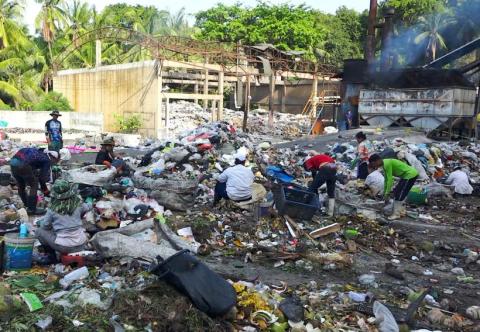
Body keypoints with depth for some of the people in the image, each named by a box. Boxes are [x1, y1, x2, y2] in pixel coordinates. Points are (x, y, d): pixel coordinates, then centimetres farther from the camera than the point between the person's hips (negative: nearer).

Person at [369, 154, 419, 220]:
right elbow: (386, 179, 15)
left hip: (410, 175, -10)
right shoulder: (385, 164, 7)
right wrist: (384, 192, 19)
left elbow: (390, 180, -23)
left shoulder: (387, 164, -23)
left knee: (399, 194, -9)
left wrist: (387, 193, -18)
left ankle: (396, 214, -4)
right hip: (406, 175, 10)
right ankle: (401, 211, 22)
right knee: (396, 192, 15)